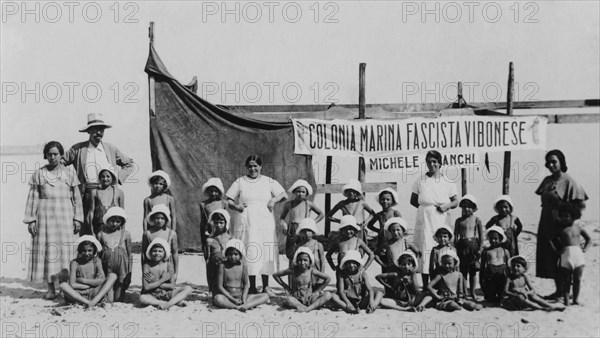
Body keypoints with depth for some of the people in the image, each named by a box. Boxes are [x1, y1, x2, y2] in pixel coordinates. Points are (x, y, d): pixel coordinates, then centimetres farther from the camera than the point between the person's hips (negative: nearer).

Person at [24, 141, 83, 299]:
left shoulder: (69, 172, 8)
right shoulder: (39, 173, 8)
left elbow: (76, 197, 9)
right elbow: (33, 197, 7)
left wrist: (77, 219, 3)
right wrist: (31, 219, 0)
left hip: (64, 214, 0)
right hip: (44, 214, 0)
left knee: (64, 250, -3)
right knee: (46, 250, -1)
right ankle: (50, 288, 4)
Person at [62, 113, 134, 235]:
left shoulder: (111, 149, 14)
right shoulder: (78, 149, 8)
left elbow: (129, 164, 24)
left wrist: (118, 177, 9)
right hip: (87, 194, -1)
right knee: (86, 231, -5)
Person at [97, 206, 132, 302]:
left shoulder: (125, 234, 4)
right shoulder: (101, 234, 5)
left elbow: (130, 254, 7)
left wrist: (129, 273, 4)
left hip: (122, 266, 0)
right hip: (107, 265, 0)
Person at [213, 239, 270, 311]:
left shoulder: (243, 265, 3)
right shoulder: (223, 265, -5)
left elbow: (246, 284, 7)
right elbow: (220, 286, -6)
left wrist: (244, 300, -10)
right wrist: (232, 299, -16)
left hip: (240, 296, 4)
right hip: (227, 296, -4)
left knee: (265, 296, -14)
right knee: (217, 298, -39)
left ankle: (243, 306, -35)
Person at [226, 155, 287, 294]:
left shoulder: (269, 182, 10)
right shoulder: (240, 182, 7)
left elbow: (284, 195, 8)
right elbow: (229, 200, 8)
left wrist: (274, 199, -10)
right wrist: (236, 206, -12)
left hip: (265, 224, 1)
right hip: (246, 224, -1)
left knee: (265, 253, 1)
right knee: (249, 254, -6)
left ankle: (266, 286, 11)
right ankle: (252, 286, 1)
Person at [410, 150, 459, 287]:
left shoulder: (448, 183, 7)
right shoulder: (420, 182, 5)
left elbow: (456, 201, 11)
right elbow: (413, 200, 11)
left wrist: (447, 205, -9)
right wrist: (424, 206, -5)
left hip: (443, 223, 1)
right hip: (425, 222, -1)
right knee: (425, 251, -5)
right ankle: (425, 287, 2)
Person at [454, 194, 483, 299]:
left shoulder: (477, 220, 3)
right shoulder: (459, 220, 5)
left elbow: (481, 235, 5)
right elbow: (456, 235, 6)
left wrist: (480, 248, -2)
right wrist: (455, 248, 0)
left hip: (474, 244, 0)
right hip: (462, 245, 0)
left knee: (473, 271, 8)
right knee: (463, 270, -2)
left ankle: (472, 292, 18)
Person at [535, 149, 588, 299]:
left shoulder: (568, 181, -10)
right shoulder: (547, 180, 10)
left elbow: (582, 205, -11)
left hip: (561, 226, -7)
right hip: (546, 225, 7)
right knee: (548, 259, 8)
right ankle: (558, 290, 20)